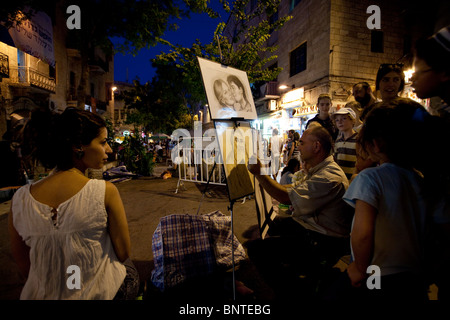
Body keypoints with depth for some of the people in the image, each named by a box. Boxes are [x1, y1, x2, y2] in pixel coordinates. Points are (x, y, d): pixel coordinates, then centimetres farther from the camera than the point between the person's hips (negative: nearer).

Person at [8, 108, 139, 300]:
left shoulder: (20, 198, -11)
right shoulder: (105, 192, -24)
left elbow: (23, 263, 1)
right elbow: (123, 253, -13)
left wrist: (48, 286, 18)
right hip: (100, 293, -4)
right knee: (129, 269, 31)